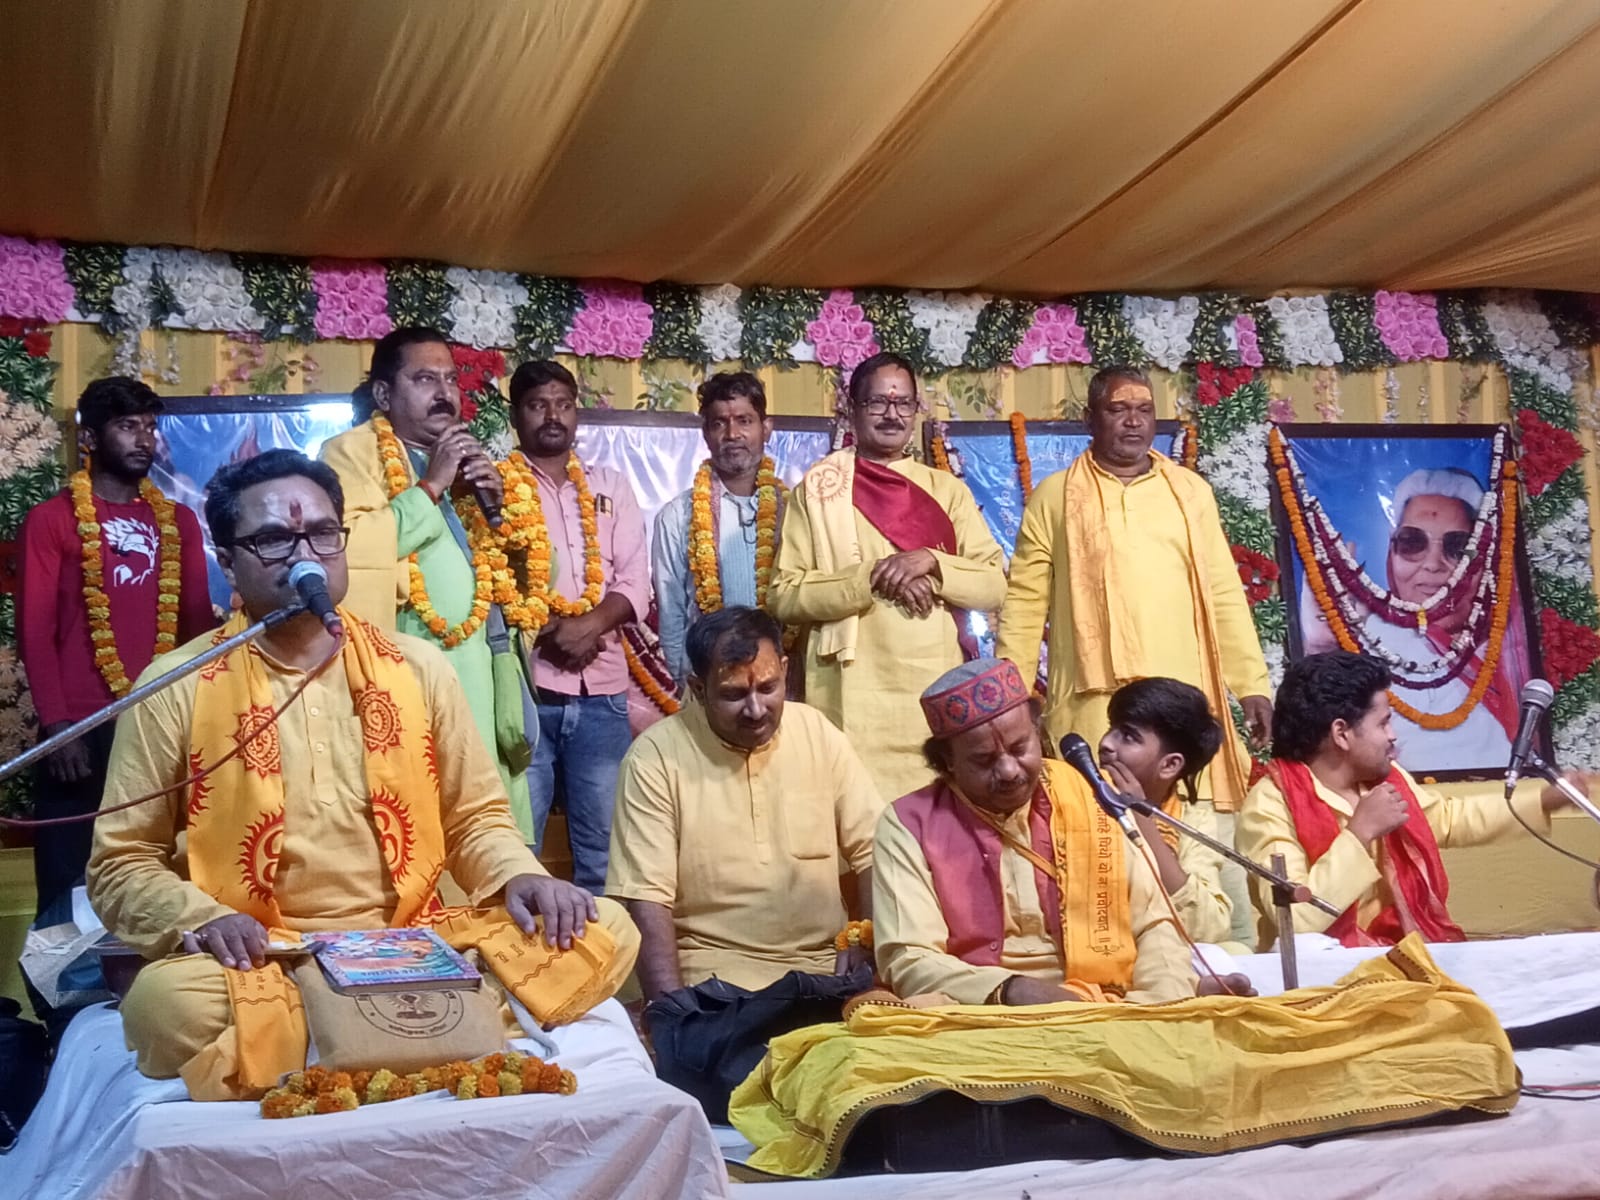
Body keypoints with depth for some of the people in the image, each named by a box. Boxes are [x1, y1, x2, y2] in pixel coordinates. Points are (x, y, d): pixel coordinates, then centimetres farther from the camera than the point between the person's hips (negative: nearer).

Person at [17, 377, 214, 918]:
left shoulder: (179, 522, 14)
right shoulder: (51, 519, 3)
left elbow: (197, 621, 13)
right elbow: (34, 629, -2)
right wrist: (55, 722, -10)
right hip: (81, 728, -3)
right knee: (69, 882, 2)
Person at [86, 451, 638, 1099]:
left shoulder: (417, 666, 9)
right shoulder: (177, 688, 1)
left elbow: (475, 818, 16)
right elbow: (121, 867, 5)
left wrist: (518, 877, -6)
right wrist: (201, 919, -16)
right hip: (259, 966, -2)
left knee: (605, 930, -17)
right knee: (170, 1000, -37)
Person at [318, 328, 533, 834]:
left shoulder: (462, 455, 21)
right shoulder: (351, 452, -1)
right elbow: (347, 546, -20)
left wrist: (497, 499, 7)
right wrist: (430, 487, -13)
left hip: (480, 664, 7)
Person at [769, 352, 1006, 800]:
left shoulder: (947, 489, 12)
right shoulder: (819, 489, 4)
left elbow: (995, 585, 6)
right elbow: (784, 597, -4)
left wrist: (931, 561, -11)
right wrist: (872, 577, -14)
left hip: (939, 694, 3)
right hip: (854, 699, -2)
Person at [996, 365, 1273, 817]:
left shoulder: (1191, 491, 13)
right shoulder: (1054, 497, 6)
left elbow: (1224, 593, 13)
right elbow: (1025, 603, 5)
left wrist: (1252, 684, 7)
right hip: (1093, 704, -2)